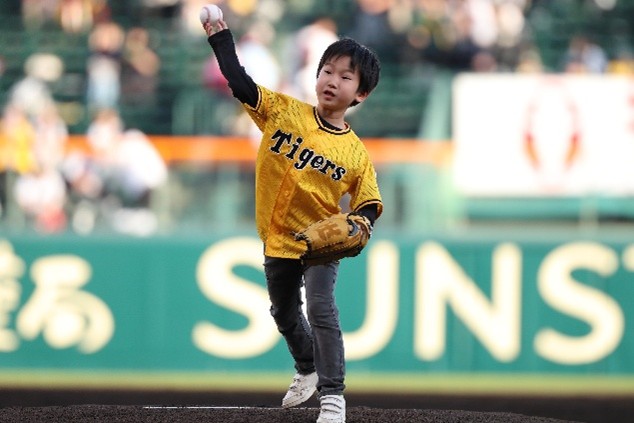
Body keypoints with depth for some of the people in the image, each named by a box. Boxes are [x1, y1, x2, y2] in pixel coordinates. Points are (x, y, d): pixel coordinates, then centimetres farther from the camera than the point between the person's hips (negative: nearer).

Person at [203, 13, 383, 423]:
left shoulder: (356, 153, -10)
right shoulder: (283, 111, -8)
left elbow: (368, 205, -6)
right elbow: (240, 82, -13)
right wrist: (220, 35, -21)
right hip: (279, 240, 3)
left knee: (321, 309, -22)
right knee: (284, 313, 21)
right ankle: (308, 371, 48)